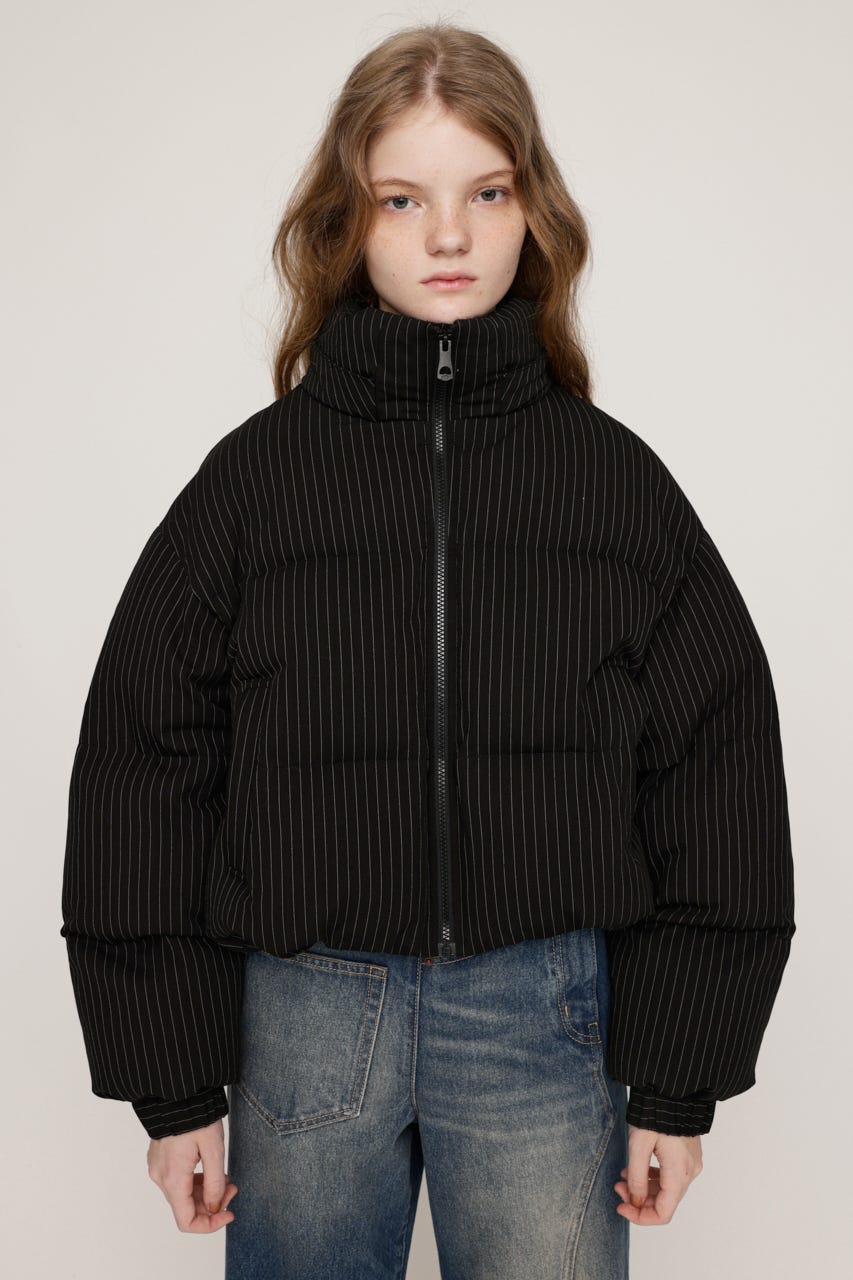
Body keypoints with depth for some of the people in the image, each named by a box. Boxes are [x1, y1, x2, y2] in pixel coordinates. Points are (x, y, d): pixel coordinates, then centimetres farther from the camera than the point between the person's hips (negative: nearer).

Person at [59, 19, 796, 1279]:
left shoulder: (613, 476, 0)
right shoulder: (257, 473, -1)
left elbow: (716, 774, 1)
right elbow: (145, 772, 0)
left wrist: (679, 1085, 0)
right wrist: (172, 1083, -1)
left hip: (548, 1017, 0)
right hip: (304, 1014, 1)